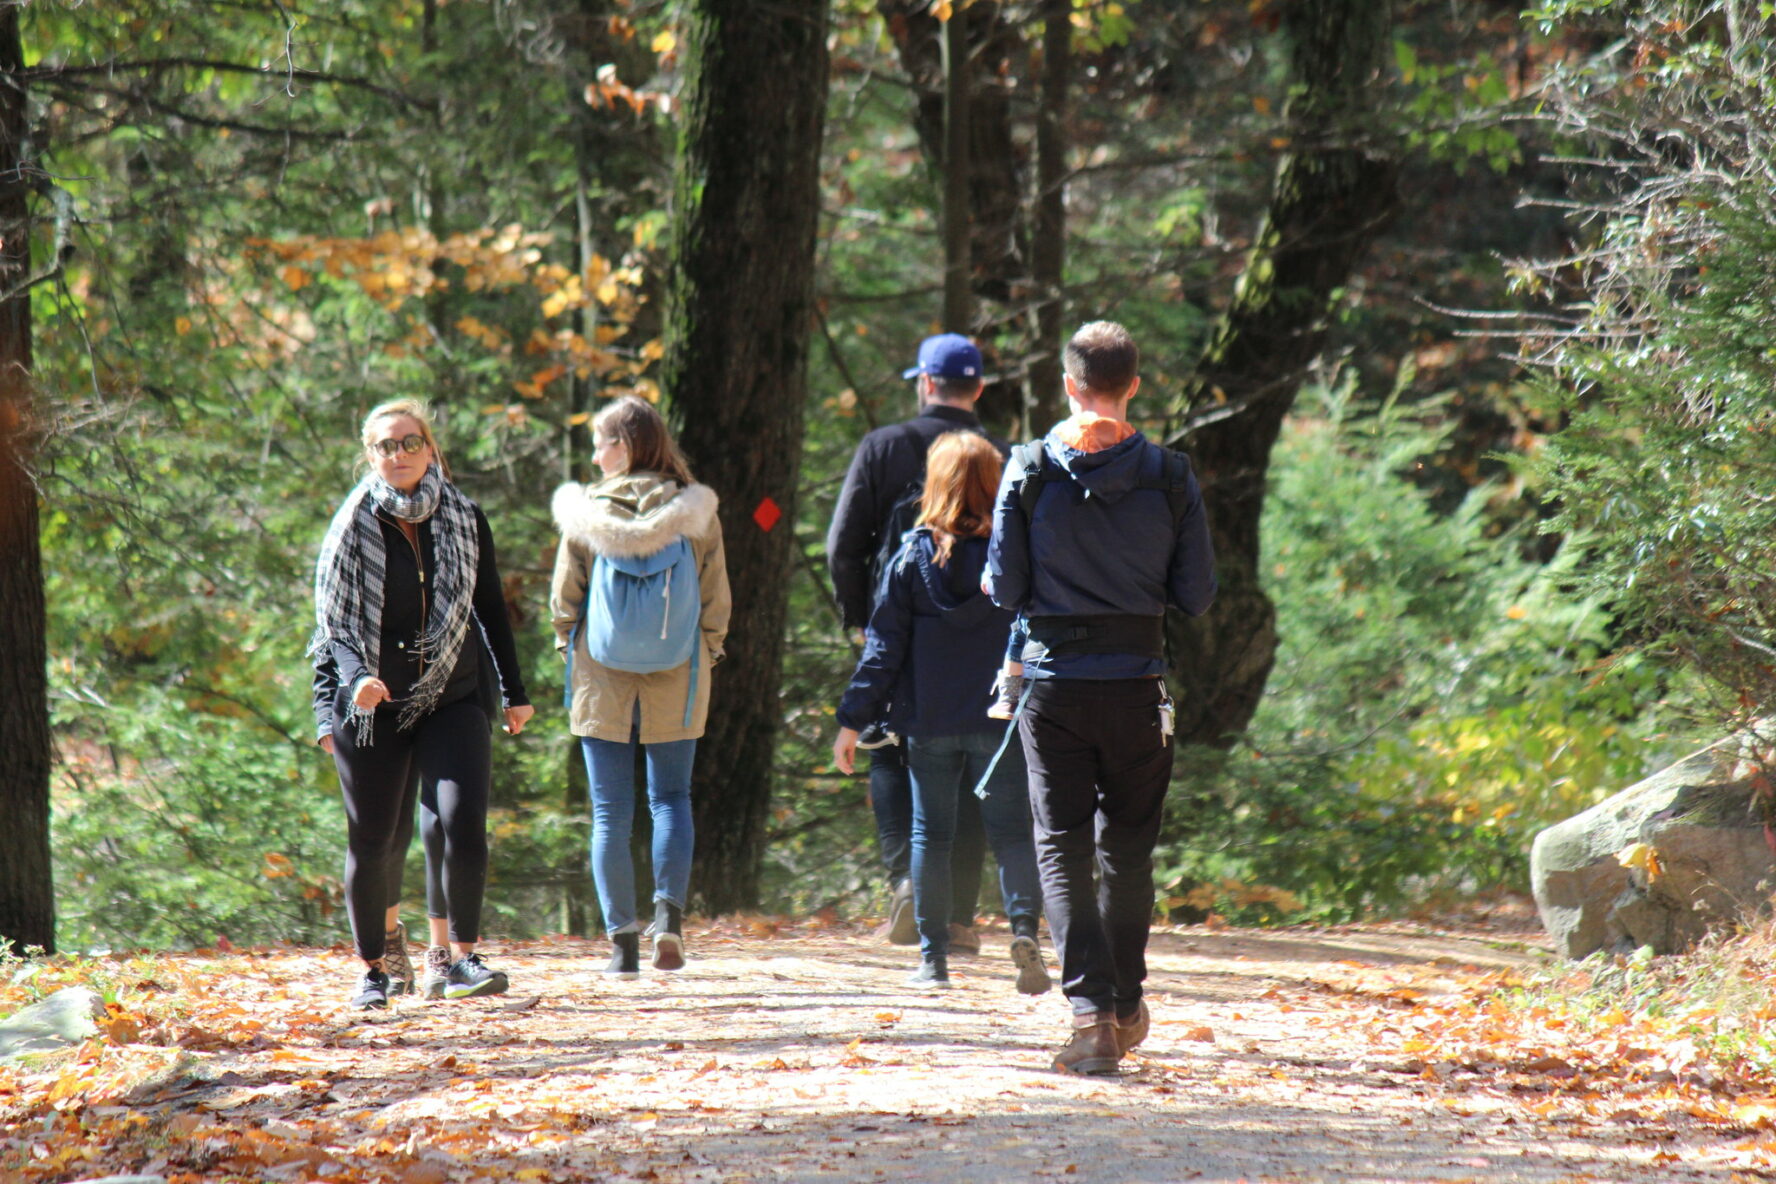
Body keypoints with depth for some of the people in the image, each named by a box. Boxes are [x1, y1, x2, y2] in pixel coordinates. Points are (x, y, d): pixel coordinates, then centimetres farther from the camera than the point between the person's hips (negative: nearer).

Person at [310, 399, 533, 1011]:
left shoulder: (465, 520, 5)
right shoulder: (353, 527, 0)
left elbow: (492, 610, 14)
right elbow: (331, 623, -3)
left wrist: (514, 692, 16)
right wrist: (356, 677, -21)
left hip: (454, 702, 1)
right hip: (373, 706, -1)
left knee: (463, 822, -18)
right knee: (374, 842, 3)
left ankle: (462, 959, -15)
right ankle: (374, 966, 20)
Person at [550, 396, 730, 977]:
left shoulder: (587, 514, -8)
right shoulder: (695, 514, -5)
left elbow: (564, 598, -1)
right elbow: (716, 599, 0)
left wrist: (570, 649, 15)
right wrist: (707, 653, 14)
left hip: (603, 683, -1)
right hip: (676, 686, 1)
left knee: (611, 813, 6)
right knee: (671, 799, 13)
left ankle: (622, 941, 4)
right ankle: (669, 912, -8)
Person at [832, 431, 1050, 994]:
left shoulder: (913, 557, -1)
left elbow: (884, 647, -1)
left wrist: (853, 720, 3)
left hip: (929, 722, 0)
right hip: (999, 719, 0)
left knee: (930, 835, 9)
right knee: (1011, 832, 4)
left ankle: (933, 958, 8)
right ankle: (1024, 926, -19)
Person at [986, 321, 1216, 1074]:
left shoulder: (1030, 470, -6)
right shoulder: (1168, 475, -4)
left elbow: (1004, 588, -5)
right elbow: (1197, 595, 0)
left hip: (1054, 682, -1)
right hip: (1137, 683, 1)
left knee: (1063, 849, 2)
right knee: (1128, 848, 15)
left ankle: (1090, 1008, -13)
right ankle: (1125, 1005, 23)